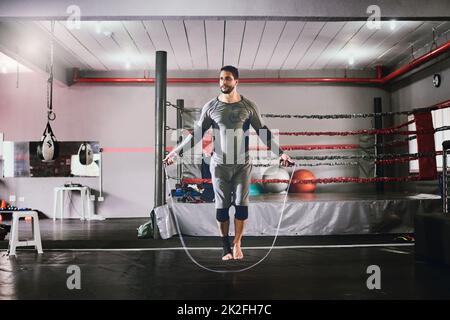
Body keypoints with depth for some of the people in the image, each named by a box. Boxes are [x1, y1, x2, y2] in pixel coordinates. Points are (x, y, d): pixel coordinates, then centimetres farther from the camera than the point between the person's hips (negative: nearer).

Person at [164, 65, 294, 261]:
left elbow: (263, 133, 5)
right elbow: (196, 133, 6)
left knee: (241, 205, 1)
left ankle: (237, 244, 16)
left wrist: (281, 153, 0)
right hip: (219, 164, 0)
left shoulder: (248, 106, 0)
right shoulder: (211, 106, 1)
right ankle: (226, 247, 13)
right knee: (222, 206, 2)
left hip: (242, 164, 0)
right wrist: (175, 151, 1)